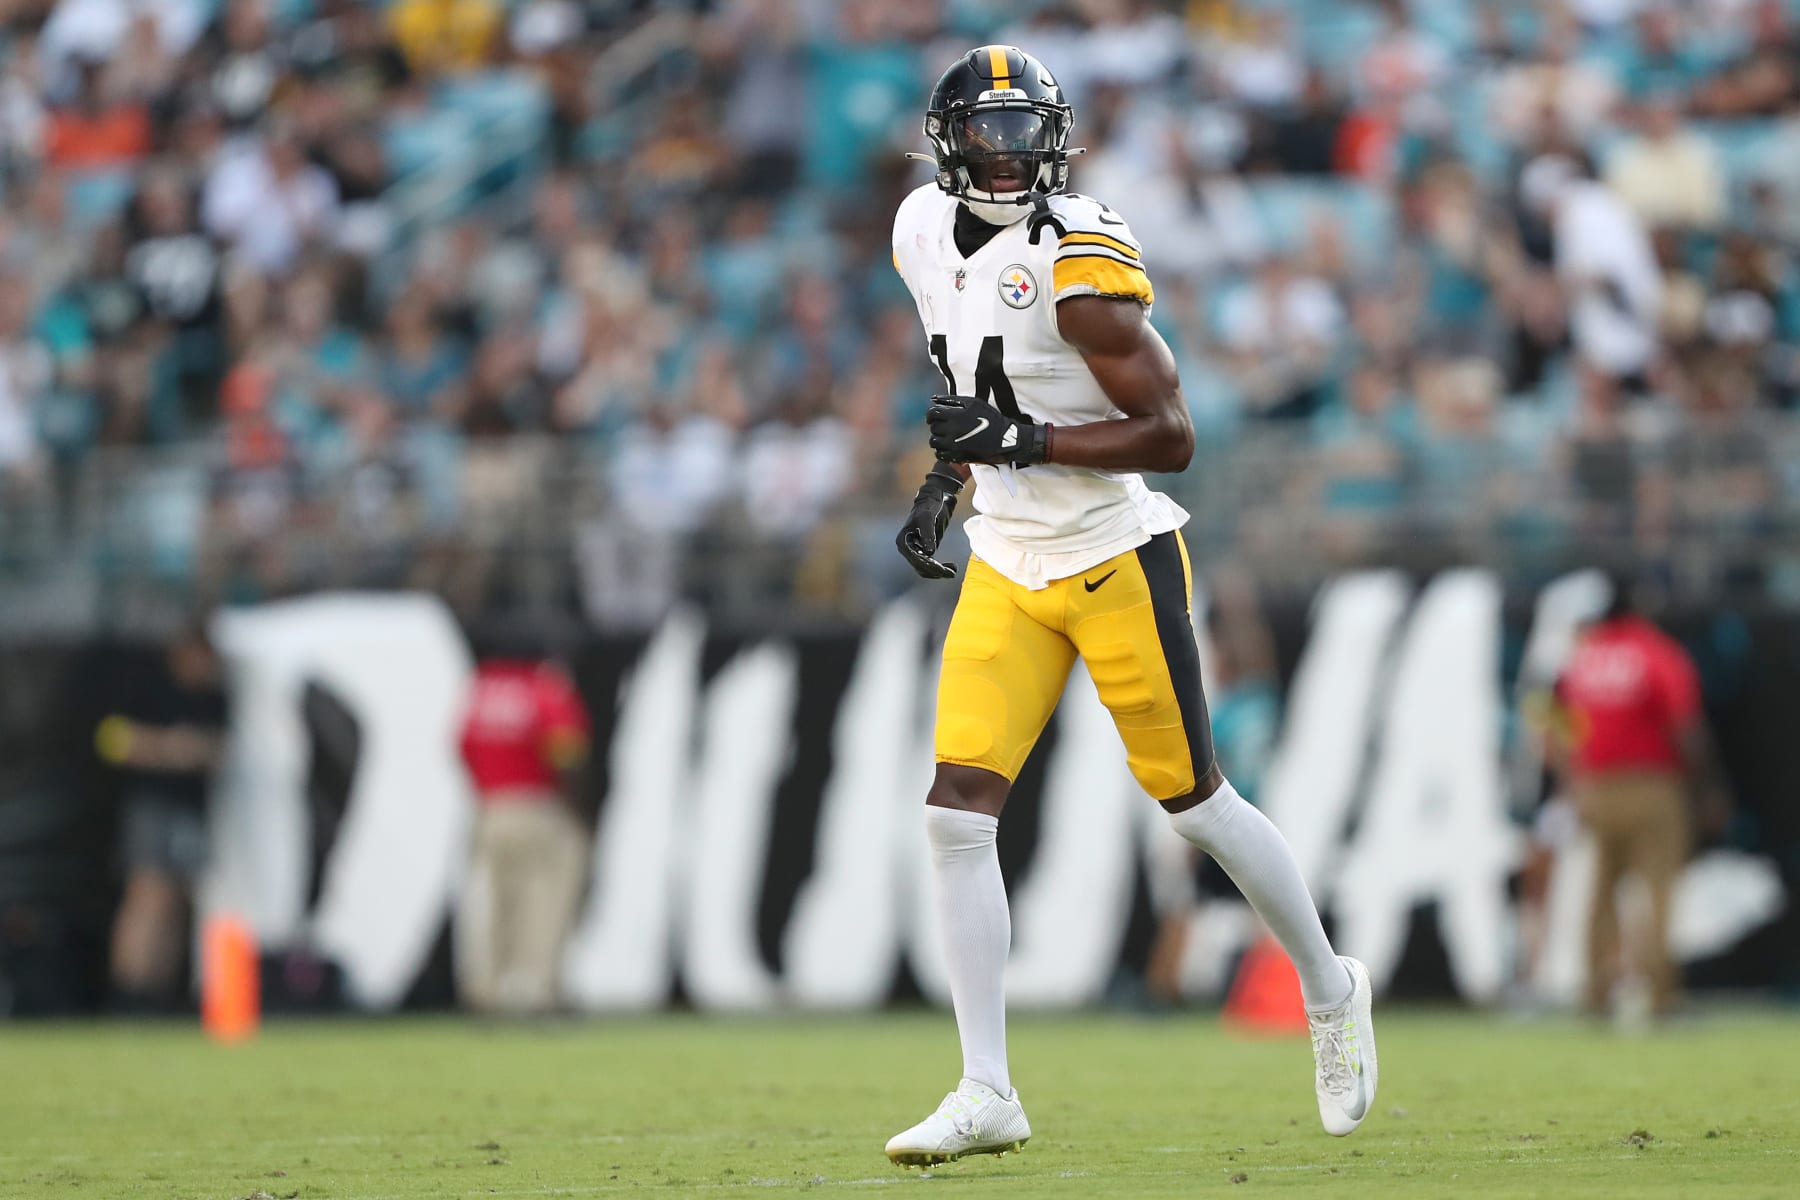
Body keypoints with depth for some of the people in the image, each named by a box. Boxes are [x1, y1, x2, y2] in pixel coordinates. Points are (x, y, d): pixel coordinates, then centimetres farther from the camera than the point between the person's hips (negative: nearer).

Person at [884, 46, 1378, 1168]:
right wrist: (946, 479, 11)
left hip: (1116, 559, -6)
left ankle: (1331, 991, 30)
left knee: (1192, 797, 5)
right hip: (1007, 569, 6)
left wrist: (1025, 443, -27)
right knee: (958, 812, -6)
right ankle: (988, 1094, -2)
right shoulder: (928, 232, 4)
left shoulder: (1080, 258, -20)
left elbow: (1172, 434, -20)